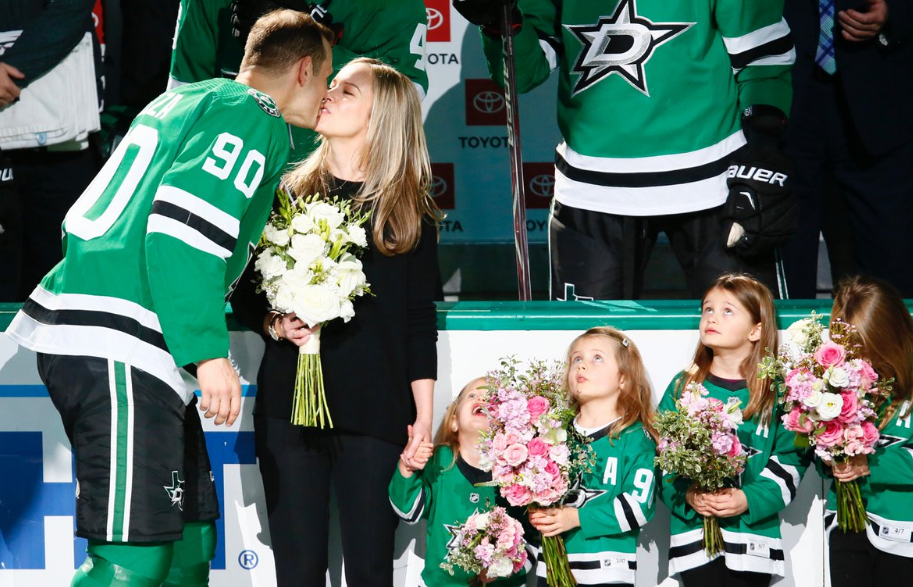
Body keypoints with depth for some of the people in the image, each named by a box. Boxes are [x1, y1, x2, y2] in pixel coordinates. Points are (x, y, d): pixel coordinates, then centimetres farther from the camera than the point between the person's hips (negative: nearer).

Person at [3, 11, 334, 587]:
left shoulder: (183, 100, 25)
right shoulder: (255, 116, -4)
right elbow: (182, 226, -17)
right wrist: (211, 351, -18)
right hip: (115, 344, -10)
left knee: (190, 534, 12)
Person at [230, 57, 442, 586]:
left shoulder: (410, 211, 5)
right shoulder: (287, 192, 9)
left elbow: (420, 322, 5)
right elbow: (244, 293, 12)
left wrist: (424, 415, 0)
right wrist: (274, 324, -9)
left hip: (376, 415, -1)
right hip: (288, 405, 1)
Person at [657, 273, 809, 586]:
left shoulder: (775, 393, 2)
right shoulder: (682, 387, 7)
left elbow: (791, 459, -3)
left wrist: (750, 499, -16)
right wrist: (686, 495, -14)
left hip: (754, 533, 0)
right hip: (693, 533, 1)